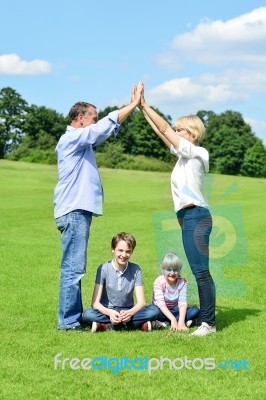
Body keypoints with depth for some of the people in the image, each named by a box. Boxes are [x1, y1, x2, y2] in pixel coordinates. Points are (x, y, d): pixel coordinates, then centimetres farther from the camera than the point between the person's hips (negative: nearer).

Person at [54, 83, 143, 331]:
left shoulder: (82, 141, 20)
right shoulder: (72, 138, -9)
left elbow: (110, 129, 22)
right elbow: (107, 124, -13)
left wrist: (133, 105, 14)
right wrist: (133, 104, -5)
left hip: (79, 211, 10)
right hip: (74, 211, -10)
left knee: (74, 268, 12)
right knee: (73, 268, -10)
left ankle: (74, 317, 17)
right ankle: (68, 321, -8)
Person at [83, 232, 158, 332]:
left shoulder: (135, 269, -3)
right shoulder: (104, 269, -8)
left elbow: (141, 302, -9)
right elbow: (95, 302, -13)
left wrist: (130, 312, -31)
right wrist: (109, 312, -33)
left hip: (127, 312, 2)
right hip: (107, 312, -2)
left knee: (154, 310, -25)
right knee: (87, 314, -33)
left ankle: (106, 326, -25)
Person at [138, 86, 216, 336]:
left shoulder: (197, 153, -7)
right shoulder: (184, 154, 17)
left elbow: (165, 130, -9)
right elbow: (162, 132, 17)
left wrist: (145, 105, -5)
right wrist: (141, 108, 15)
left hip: (195, 216, -10)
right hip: (190, 217, 10)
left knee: (200, 270, -10)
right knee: (200, 271, 11)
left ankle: (209, 323, -8)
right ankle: (206, 317, 15)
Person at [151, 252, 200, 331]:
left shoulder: (182, 282, -9)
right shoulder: (159, 282, -17)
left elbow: (183, 302, -21)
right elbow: (161, 304, -27)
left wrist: (181, 321, -37)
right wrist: (173, 319, -39)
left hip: (175, 311, 3)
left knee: (196, 310, -21)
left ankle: (164, 323, -28)